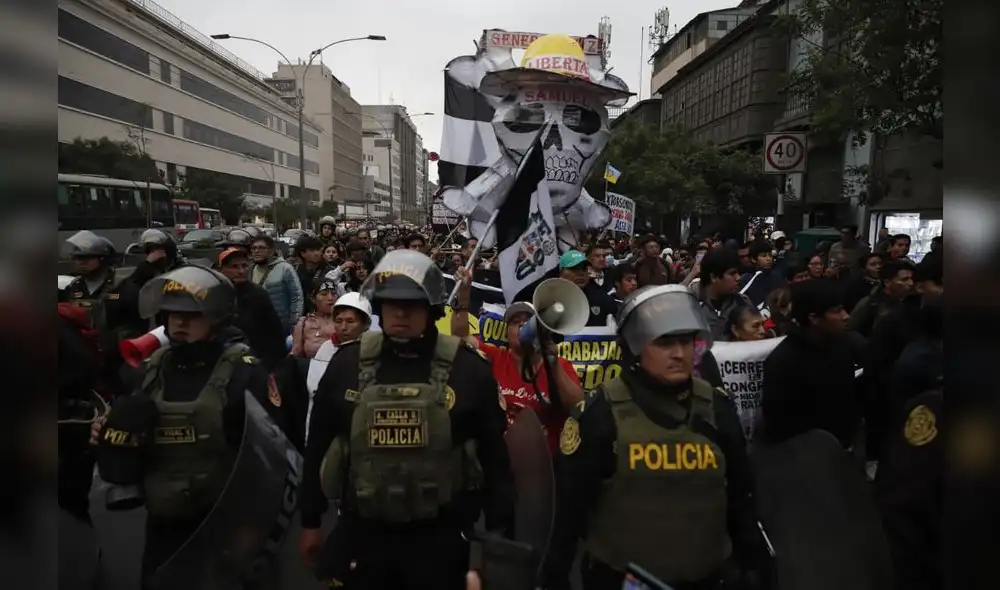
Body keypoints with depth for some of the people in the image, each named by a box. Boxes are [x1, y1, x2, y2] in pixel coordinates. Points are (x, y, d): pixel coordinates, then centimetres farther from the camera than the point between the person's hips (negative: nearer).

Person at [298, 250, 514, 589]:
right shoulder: (347, 364, -2)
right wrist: (310, 522, 11)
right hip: (361, 534, 2)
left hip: (441, 539, -1)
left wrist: (499, 533, 0)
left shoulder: (467, 369, -7)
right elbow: (318, 445, 7)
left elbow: (494, 455, -1)